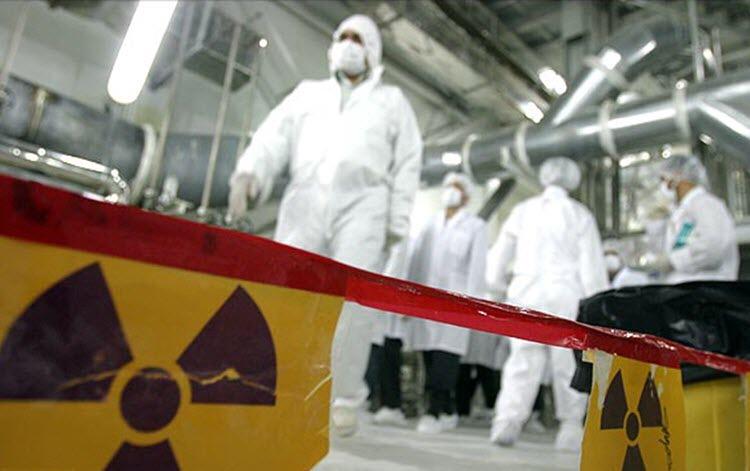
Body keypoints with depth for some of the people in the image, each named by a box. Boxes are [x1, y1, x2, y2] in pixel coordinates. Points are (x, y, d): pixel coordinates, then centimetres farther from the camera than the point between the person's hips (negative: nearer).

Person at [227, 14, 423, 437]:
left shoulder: (391, 100, 23)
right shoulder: (308, 92, 26)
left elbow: (407, 164, 14)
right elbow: (276, 134, 10)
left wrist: (397, 222, 0)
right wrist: (250, 171, -11)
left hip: (362, 204, -1)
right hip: (305, 201, 2)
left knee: (352, 301, -11)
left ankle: (345, 400, -2)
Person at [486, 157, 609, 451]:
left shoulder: (523, 210, 11)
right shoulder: (580, 215, 5)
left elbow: (499, 254, 13)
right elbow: (592, 265, 2)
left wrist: (497, 288, 24)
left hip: (525, 292, 2)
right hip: (566, 293, -1)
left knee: (523, 360, 2)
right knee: (568, 361, 6)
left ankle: (508, 420, -8)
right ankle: (570, 429, 11)